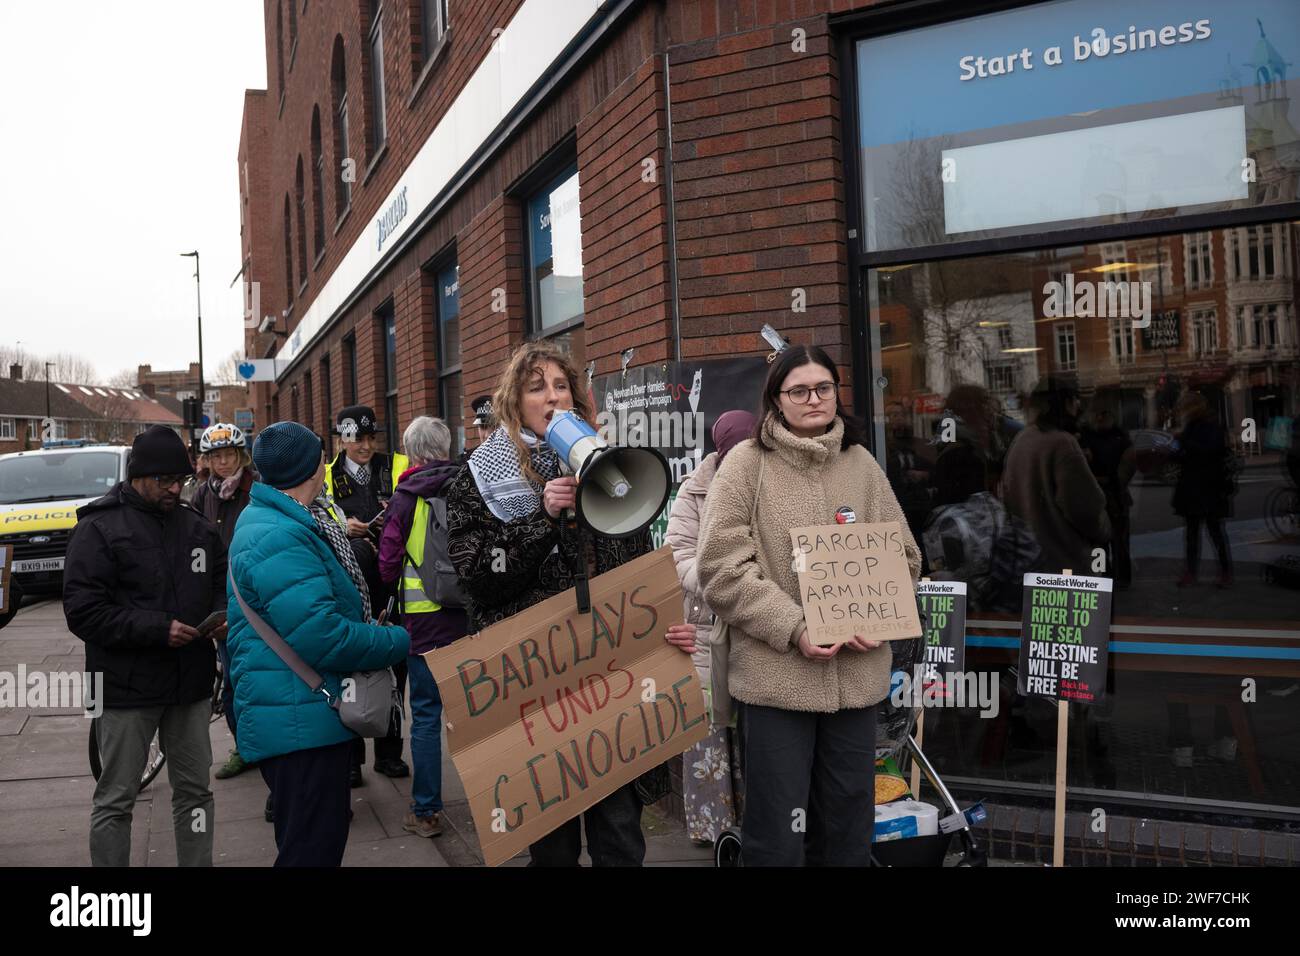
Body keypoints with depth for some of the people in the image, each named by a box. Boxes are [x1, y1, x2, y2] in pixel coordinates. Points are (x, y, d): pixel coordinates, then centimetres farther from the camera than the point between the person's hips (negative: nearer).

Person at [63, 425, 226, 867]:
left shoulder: (197, 527, 9)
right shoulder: (99, 528, -7)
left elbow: (221, 582, 19)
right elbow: (82, 611, -14)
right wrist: (158, 628, -22)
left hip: (191, 683, 5)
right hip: (127, 688, -5)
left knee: (194, 791, 14)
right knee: (116, 800, 6)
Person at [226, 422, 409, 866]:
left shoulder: (282, 520, 12)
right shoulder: (279, 538, -23)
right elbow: (320, 637, -27)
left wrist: (368, 629, 14)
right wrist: (397, 642, -15)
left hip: (310, 714, 11)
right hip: (300, 722, -11)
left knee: (319, 837, 22)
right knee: (313, 846, -2)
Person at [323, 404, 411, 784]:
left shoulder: (398, 468, 6)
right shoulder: (327, 478, 6)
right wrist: (342, 528, -10)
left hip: (392, 587, 1)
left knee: (393, 670, 8)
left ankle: (389, 752, 22)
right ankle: (351, 756, 16)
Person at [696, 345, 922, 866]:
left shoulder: (861, 462, 9)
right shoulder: (747, 462, -4)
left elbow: (903, 554, 11)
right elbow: (723, 568, -9)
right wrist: (795, 629, -18)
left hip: (857, 674, 4)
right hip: (775, 674, -4)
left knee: (849, 827, 16)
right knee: (777, 835, 4)